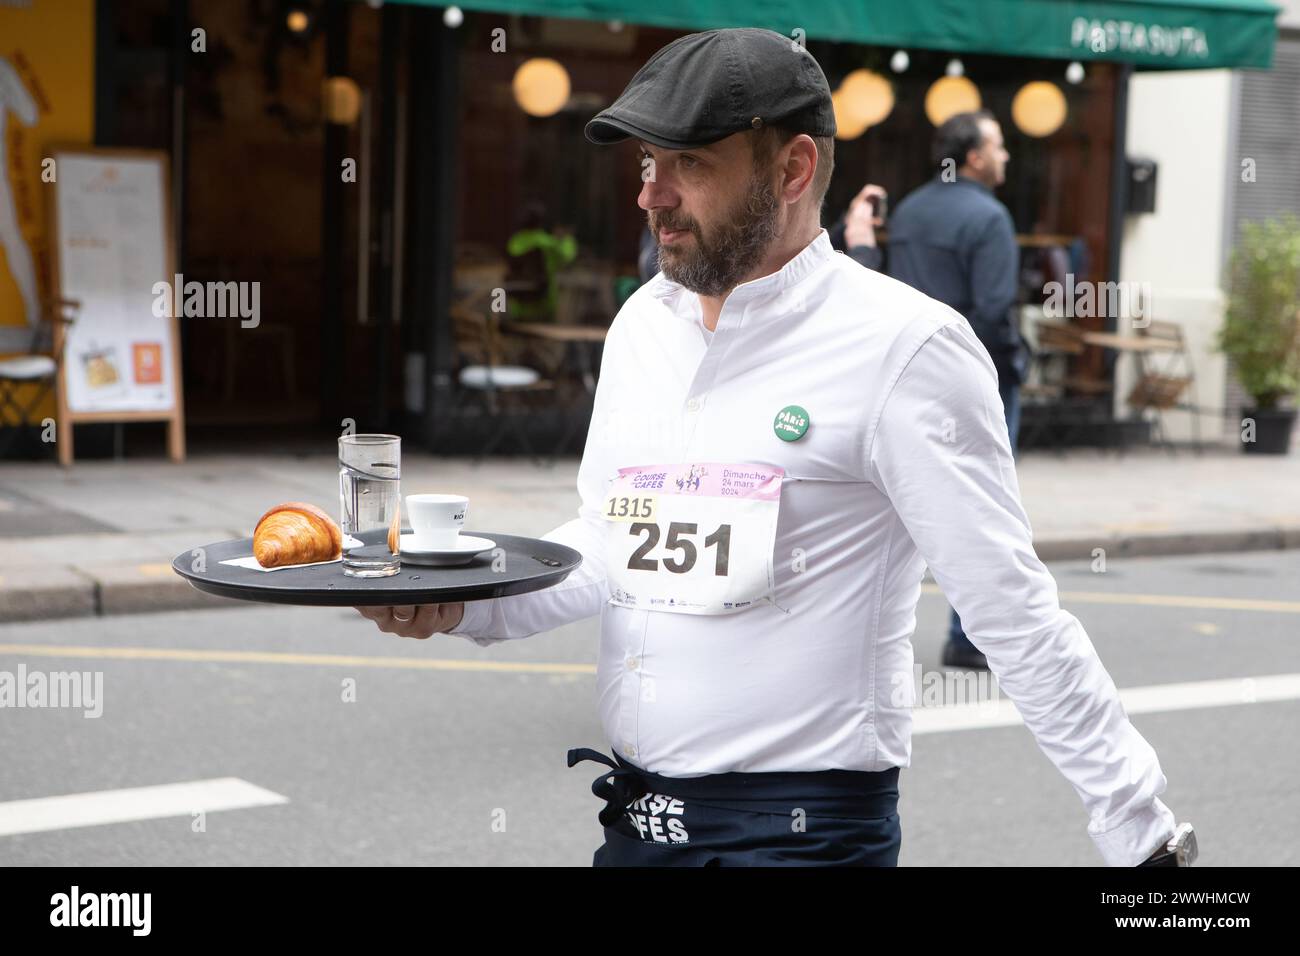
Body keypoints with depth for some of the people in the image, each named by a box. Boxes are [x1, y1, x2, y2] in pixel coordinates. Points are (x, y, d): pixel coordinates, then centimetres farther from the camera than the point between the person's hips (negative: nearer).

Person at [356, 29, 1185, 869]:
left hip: (802, 828, -6)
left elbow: (1014, 614, -13)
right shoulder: (643, 321, 7)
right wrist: (459, 603, 1)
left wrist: (1139, 830, -14)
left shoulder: (901, 347, -13)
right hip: (636, 816, 7)